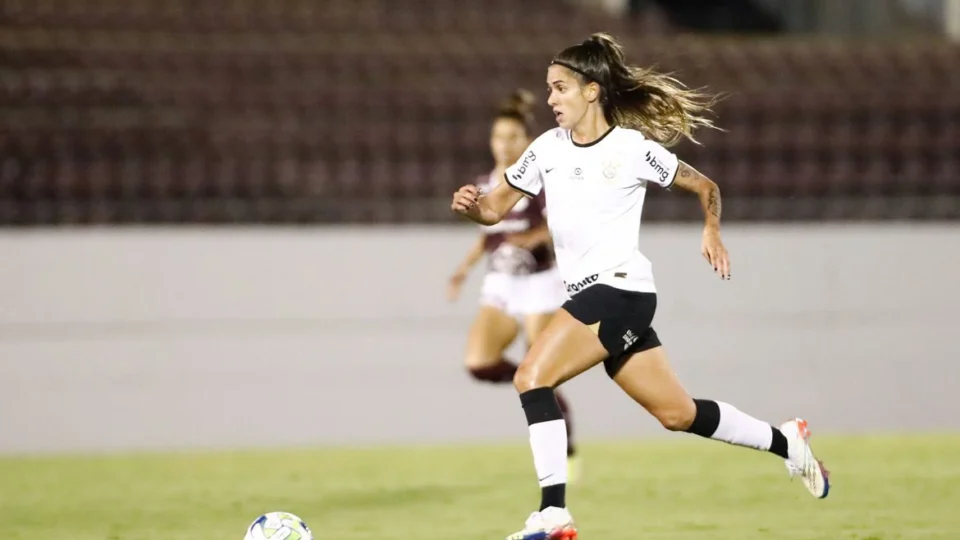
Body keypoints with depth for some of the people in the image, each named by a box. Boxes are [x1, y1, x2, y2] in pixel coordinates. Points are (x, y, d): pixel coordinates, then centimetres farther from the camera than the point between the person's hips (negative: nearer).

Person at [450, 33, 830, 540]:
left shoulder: (633, 149, -7)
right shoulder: (547, 149, 9)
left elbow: (705, 186, 6)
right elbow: (496, 207, 10)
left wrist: (711, 231, -8)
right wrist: (470, 206, -10)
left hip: (622, 289, -7)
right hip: (589, 295, 7)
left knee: (531, 376, -21)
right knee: (677, 413, 13)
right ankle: (785, 442, 32)